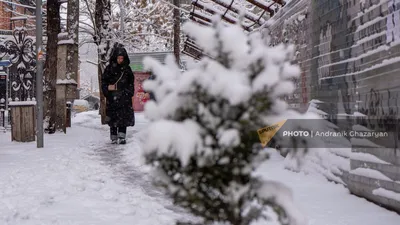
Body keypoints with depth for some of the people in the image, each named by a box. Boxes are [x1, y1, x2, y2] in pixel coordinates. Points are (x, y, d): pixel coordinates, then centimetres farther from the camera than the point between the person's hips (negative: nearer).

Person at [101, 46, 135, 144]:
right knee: (113, 117, 0)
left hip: (124, 97, 1)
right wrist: (107, 88, -10)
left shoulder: (127, 69, 11)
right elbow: (103, 81, 6)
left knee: (124, 117, -5)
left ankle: (122, 137, -5)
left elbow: (131, 82, 16)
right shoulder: (109, 68, 4)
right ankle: (114, 138, 6)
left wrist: (129, 92, 5)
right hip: (112, 97, -1)